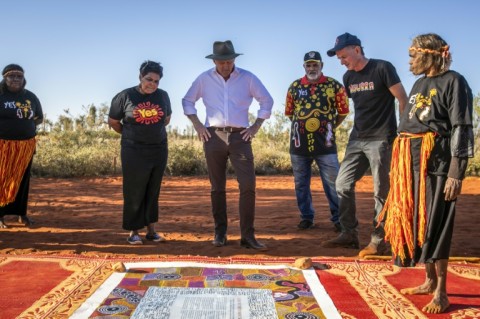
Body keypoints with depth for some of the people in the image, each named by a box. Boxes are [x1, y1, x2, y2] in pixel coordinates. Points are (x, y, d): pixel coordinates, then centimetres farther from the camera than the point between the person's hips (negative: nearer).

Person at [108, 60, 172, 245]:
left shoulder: (163, 96, 5)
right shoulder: (125, 96, -5)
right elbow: (113, 122, 6)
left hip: (159, 150, 3)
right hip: (134, 152, -3)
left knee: (153, 192, 9)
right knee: (134, 192, 1)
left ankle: (151, 230, 18)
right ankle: (133, 232, 11)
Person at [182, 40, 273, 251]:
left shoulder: (247, 78, 2)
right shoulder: (204, 79, 5)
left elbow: (267, 101, 9)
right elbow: (187, 101, 15)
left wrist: (256, 127, 2)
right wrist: (197, 125, 4)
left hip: (240, 137, -1)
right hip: (214, 137, 1)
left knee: (248, 185, -10)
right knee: (217, 187, 6)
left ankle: (248, 235, -4)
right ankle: (220, 233, 16)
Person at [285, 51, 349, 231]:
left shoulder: (334, 85, 1)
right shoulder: (295, 86, 8)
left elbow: (343, 112, 8)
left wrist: (329, 127, 6)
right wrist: (302, 126, 10)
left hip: (325, 143, -2)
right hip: (299, 143, 3)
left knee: (333, 183, -1)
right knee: (301, 183, 9)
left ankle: (338, 218, 10)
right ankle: (306, 217, 22)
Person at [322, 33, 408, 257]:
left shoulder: (382, 68, -9)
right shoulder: (348, 77, 10)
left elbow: (403, 100, -7)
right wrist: (360, 128, 16)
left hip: (381, 140, -7)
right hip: (356, 139, 7)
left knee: (381, 192, -1)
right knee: (343, 184, 4)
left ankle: (378, 240, 9)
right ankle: (349, 234, 15)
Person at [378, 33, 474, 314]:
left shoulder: (454, 82, -5)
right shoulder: (420, 84, 18)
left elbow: (462, 129, -12)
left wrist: (456, 172, -19)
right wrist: (398, 164, 16)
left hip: (436, 162, -8)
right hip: (411, 162, 8)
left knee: (435, 225, -5)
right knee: (415, 222, 10)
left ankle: (441, 293, 4)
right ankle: (430, 281, 24)